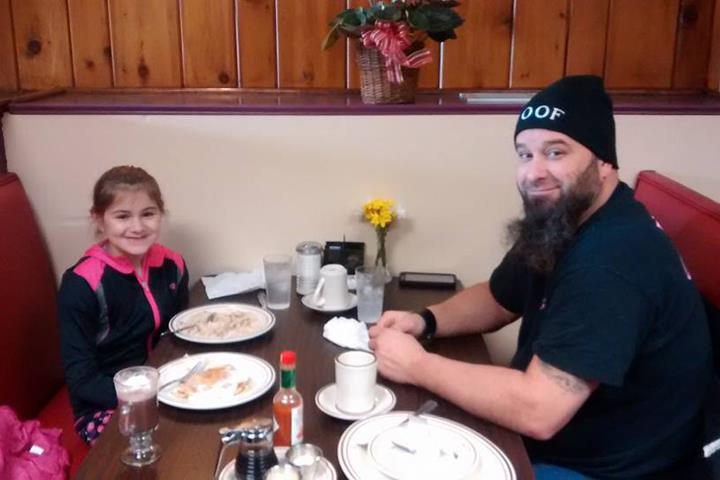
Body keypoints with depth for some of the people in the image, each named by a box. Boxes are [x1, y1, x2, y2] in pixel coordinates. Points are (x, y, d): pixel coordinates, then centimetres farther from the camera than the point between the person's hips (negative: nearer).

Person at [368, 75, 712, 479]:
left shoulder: (612, 260, -31)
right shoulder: (556, 223, 0)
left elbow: (537, 412, -33)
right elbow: (497, 300, 13)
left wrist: (417, 364, -22)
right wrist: (424, 321, -6)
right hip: (553, 439, 8)